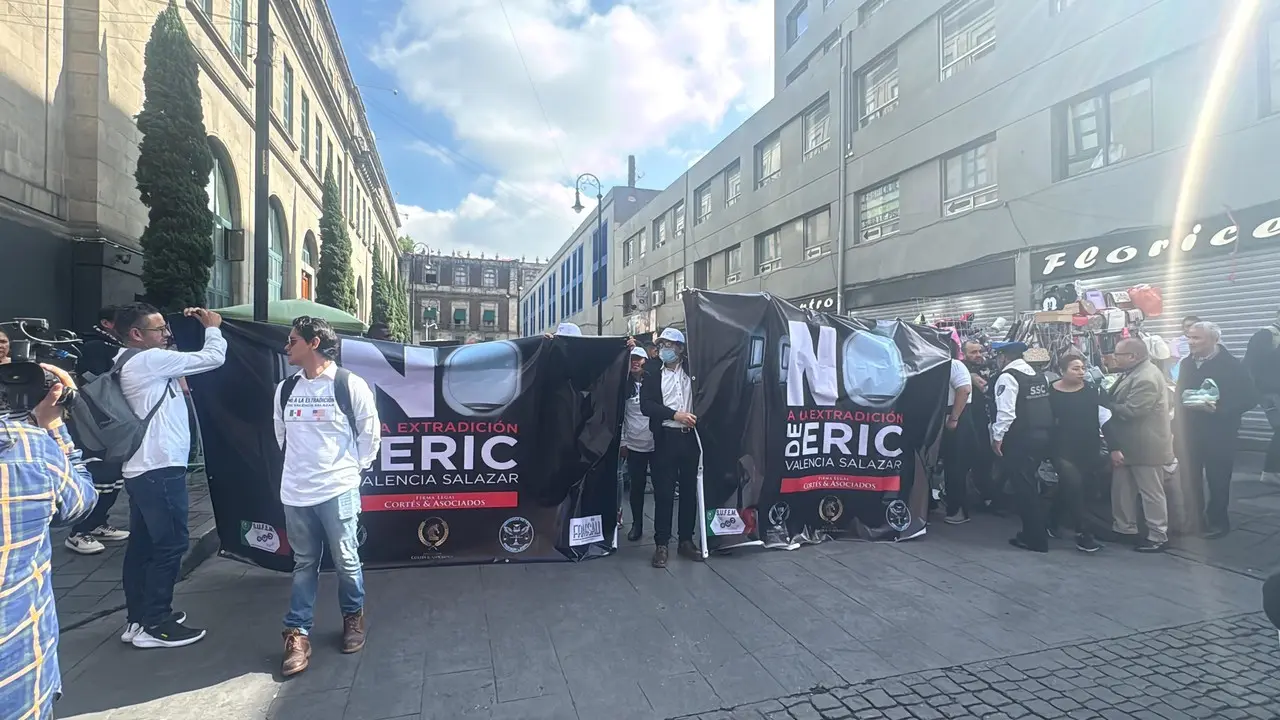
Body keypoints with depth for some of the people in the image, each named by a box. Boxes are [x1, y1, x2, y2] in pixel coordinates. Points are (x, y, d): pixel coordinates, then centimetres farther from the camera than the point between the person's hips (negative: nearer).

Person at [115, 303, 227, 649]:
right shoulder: (149, 360, -16)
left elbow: (182, 362, 24)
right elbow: (212, 358, -15)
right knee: (171, 544, -3)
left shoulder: (132, 363, 15)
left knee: (143, 544, 15)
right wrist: (213, 328, 3)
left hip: (142, 469, 11)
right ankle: (153, 625, 6)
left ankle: (137, 618, 25)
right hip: (159, 469, -11)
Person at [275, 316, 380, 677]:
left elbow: (370, 433, -2)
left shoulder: (351, 385, -10)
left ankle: (353, 617, 30)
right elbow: (281, 434, 20)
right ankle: (298, 634, 21)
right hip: (296, 493, 4)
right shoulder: (285, 389, 7)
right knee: (304, 564, 13)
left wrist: (353, 468, 1)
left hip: (338, 491, -4)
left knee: (346, 561, 7)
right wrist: (299, 467, 16)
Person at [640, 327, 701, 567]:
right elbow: (646, 405, -6)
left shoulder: (691, 371, 11)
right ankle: (661, 544, 9)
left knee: (689, 491, 8)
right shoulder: (652, 376, 6)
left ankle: (686, 540, 21)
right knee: (663, 492, -1)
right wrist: (675, 414, -15)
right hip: (665, 439, -2)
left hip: (689, 437, 2)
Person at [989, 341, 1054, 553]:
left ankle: (1036, 539, 5)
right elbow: (1046, 406, 16)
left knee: (1024, 489, -1)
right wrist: (1044, 430, 21)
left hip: (1020, 439, -9)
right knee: (1030, 487, 19)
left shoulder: (1007, 376, -14)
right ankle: (1034, 532, 27)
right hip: (1042, 436, 9)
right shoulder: (1039, 375, 13)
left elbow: (1006, 411, -21)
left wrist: (997, 437, -15)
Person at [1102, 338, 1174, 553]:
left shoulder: (1146, 378, -22)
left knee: (1152, 493, 3)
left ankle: (1158, 538, 14)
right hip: (1128, 444, 10)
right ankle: (1124, 528, 29)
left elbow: (1131, 410, -27)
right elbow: (1116, 403, 12)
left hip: (1145, 446, -10)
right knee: (1122, 488, 17)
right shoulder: (1132, 373, 10)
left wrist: (1106, 403, -13)